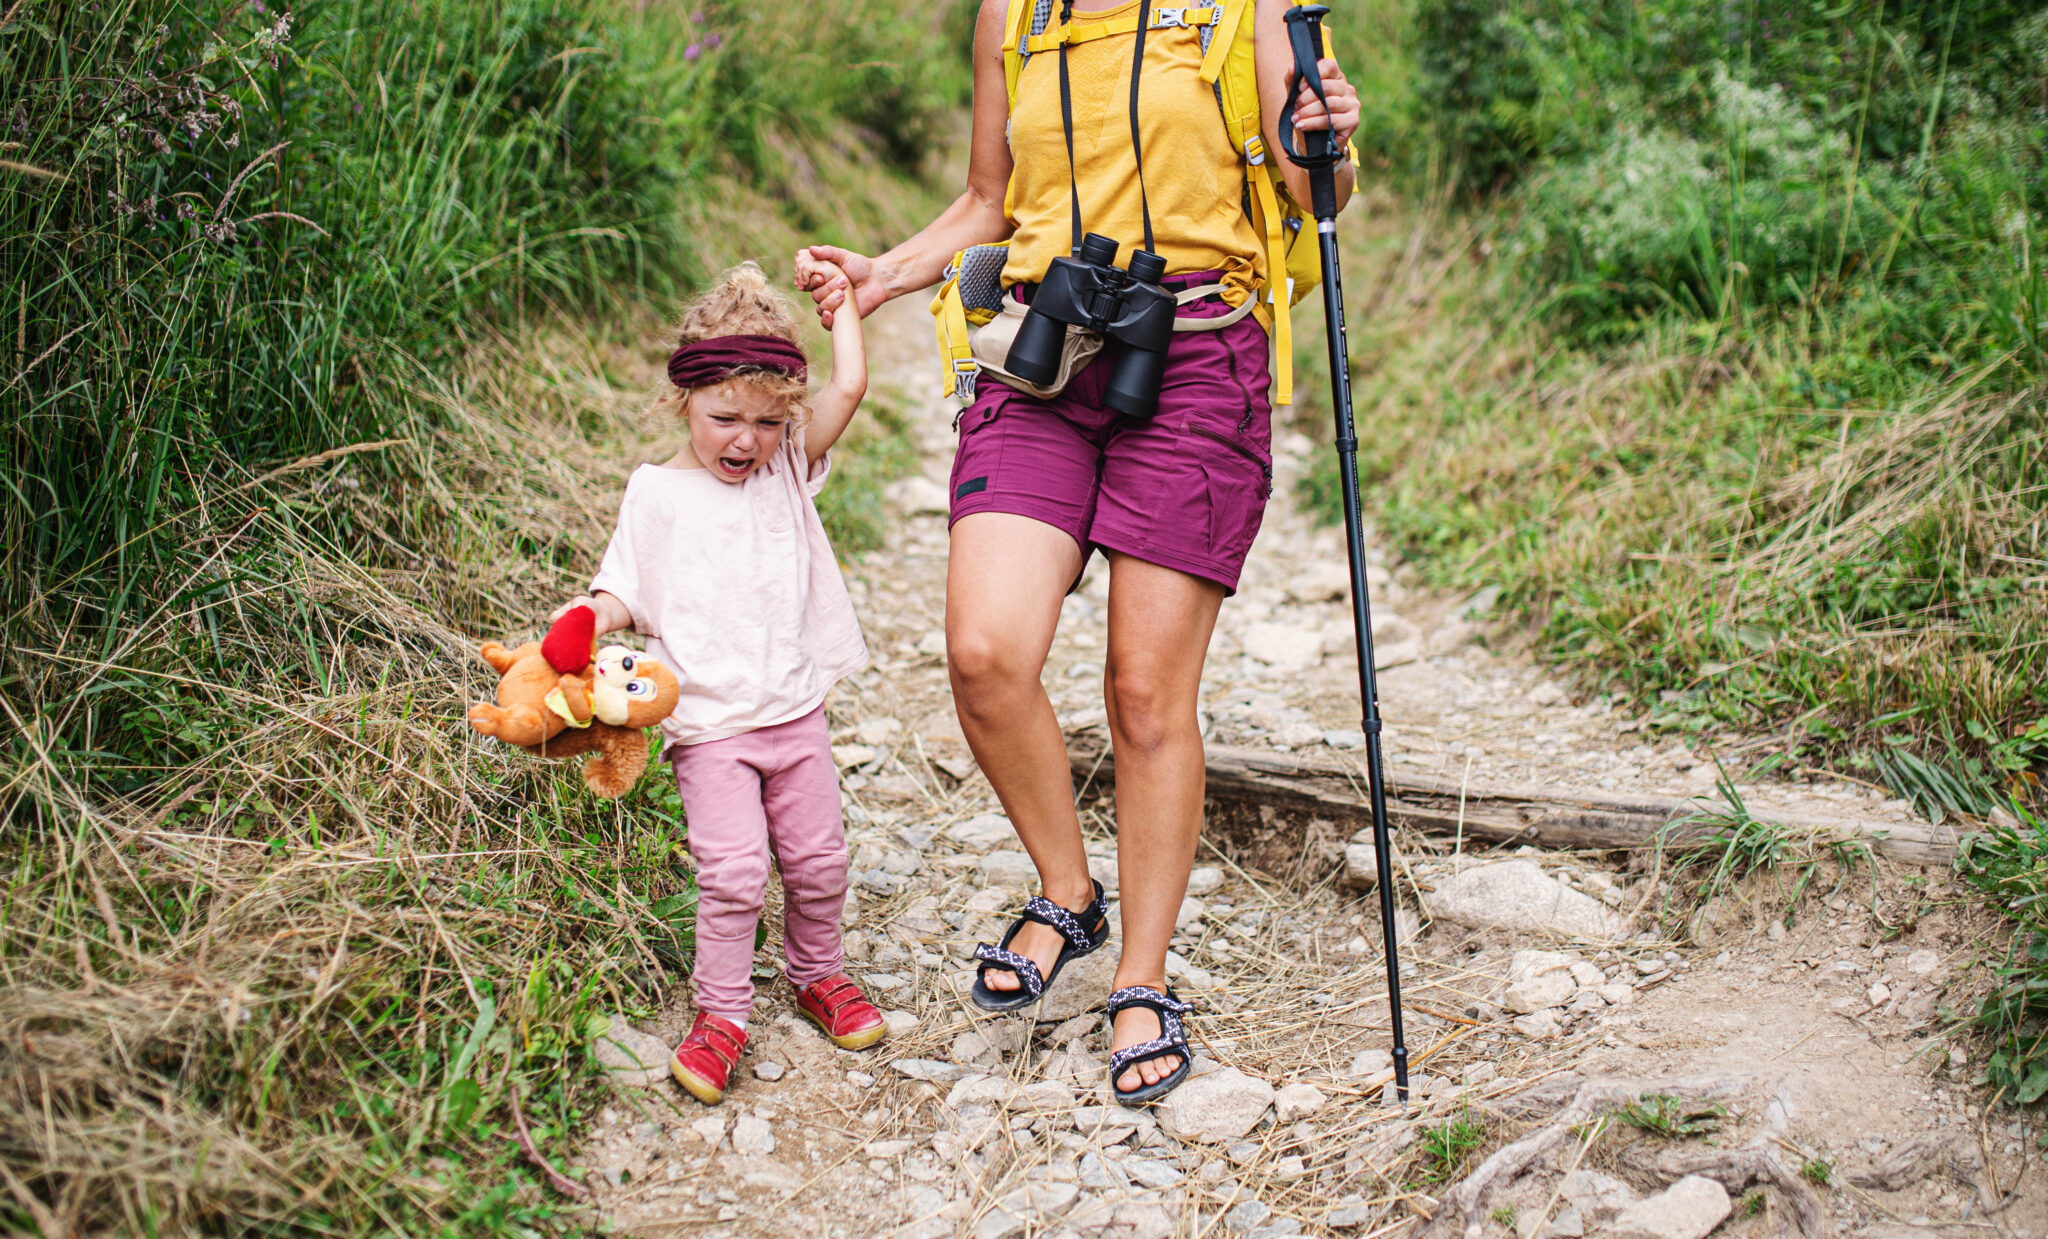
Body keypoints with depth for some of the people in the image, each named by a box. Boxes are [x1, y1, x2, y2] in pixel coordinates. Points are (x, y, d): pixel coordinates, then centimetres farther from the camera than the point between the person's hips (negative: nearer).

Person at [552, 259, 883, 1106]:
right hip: (709, 724, -3)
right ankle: (721, 1012, 5)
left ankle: (817, 975, 33)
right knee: (732, 869, -12)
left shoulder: (789, 469, 6)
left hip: (795, 711, 4)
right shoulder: (657, 495, -2)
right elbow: (626, 591, 0)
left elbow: (849, 387, -3)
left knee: (817, 859, 10)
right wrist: (585, 620, -20)